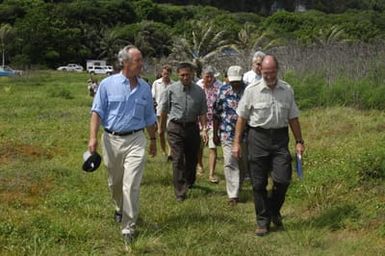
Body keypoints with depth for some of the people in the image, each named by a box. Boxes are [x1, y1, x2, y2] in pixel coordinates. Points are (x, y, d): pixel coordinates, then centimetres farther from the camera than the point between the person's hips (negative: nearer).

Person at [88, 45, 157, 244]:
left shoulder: (145, 88, 4)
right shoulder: (108, 84, -4)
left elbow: (149, 118, 14)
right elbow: (97, 112, -5)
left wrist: (153, 140, 18)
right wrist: (93, 137, -14)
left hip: (135, 140, 0)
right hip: (111, 139, 0)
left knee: (131, 186, -9)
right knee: (114, 183, 17)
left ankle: (128, 228, -1)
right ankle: (120, 209, 45)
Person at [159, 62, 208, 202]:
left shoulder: (199, 91, 1)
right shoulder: (171, 90, -5)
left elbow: (202, 113, 4)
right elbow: (164, 110, 5)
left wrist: (204, 129, -5)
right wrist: (162, 128, 11)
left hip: (192, 127, 3)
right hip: (175, 128, -3)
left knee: (192, 158, 15)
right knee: (178, 160, -7)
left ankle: (190, 182, 41)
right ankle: (180, 192, -6)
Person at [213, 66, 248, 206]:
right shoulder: (223, 90, 1)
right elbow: (216, 114, 7)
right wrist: (215, 134, 6)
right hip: (227, 133, 0)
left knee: (244, 163, 10)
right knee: (230, 164, -6)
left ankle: (237, 187, 31)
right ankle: (233, 195, -4)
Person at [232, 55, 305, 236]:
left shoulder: (287, 90, 5)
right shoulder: (252, 90, -3)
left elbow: (293, 118, 12)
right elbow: (242, 118, 1)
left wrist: (299, 141, 10)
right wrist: (237, 142, -2)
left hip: (280, 137, 2)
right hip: (258, 137, -2)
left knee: (283, 179, -5)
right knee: (259, 183, 2)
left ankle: (274, 211, 22)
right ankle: (262, 221, 15)